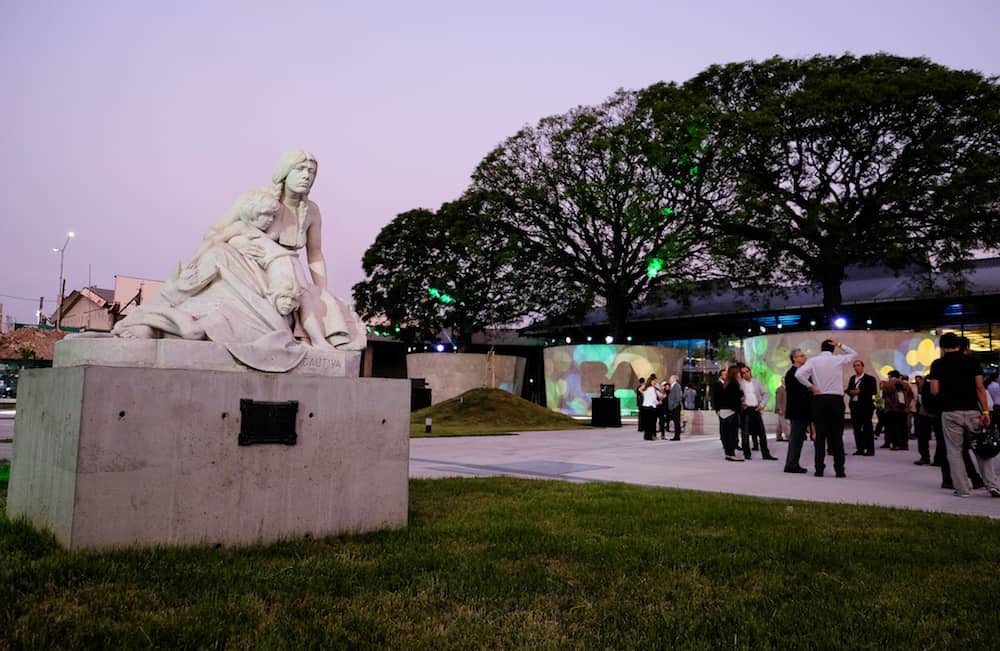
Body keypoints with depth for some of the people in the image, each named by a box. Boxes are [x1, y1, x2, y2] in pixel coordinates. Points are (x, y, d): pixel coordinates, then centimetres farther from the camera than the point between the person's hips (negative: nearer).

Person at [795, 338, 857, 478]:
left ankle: (819, 469, 2)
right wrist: (840, 345, 13)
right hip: (836, 399, 0)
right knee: (837, 435, 3)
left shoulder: (813, 361, 1)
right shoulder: (839, 360, 3)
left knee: (820, 435, 2)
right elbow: (854, 354, 22)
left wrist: (811, 386, -2)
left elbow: (798, 374, -12)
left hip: (819, 399, 0)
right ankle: (839, 469, 4)